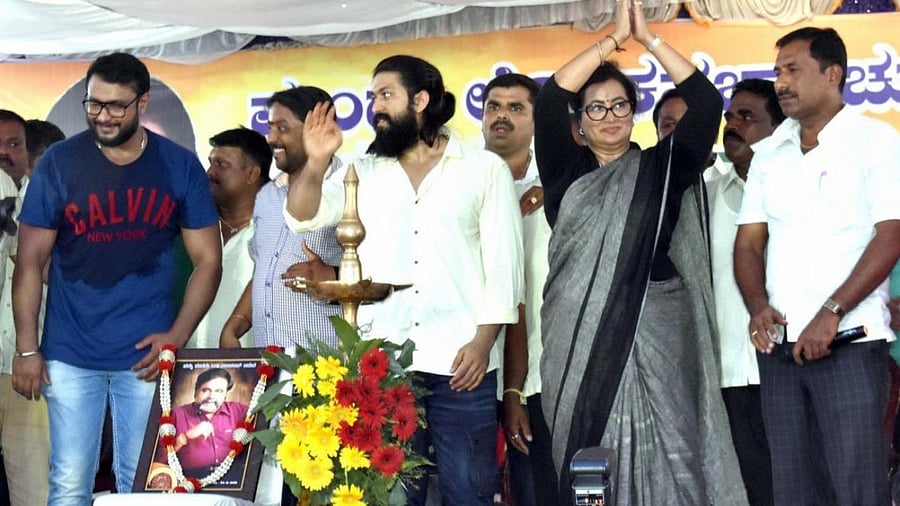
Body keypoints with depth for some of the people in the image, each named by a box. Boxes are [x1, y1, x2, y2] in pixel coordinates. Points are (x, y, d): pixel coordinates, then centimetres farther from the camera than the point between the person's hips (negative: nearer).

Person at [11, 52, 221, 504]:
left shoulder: (180, 167, 1)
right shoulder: (59, 163, -2)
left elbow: (207, 259, 3)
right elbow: (30, 262, 1)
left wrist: (177, 337, -8)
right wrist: (26, 348, -5)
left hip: (147, 354, 1)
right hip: (71, 354, 0)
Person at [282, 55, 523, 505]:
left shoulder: (485, 168, 5)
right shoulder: (363, 173, 15)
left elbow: (503, 261, 0)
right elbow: (302, 217, 7)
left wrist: (483, 341, -9)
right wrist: (316, 163, -11)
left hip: (460, 361, -3)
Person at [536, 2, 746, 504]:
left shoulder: (660, 168, 9)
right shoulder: (565, 170, 11)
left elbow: (706, 103, 0)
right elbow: (549, 100, -2)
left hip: (653, 334, -1)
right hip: (578, 336, 1)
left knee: (664, 457, -4)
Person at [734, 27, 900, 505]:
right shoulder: (769, 152, 15)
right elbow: (748, 241, 14)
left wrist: (832, 313, -18)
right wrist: (759, 307, -5)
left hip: (850, 342, -5)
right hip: (780, 345, 6)